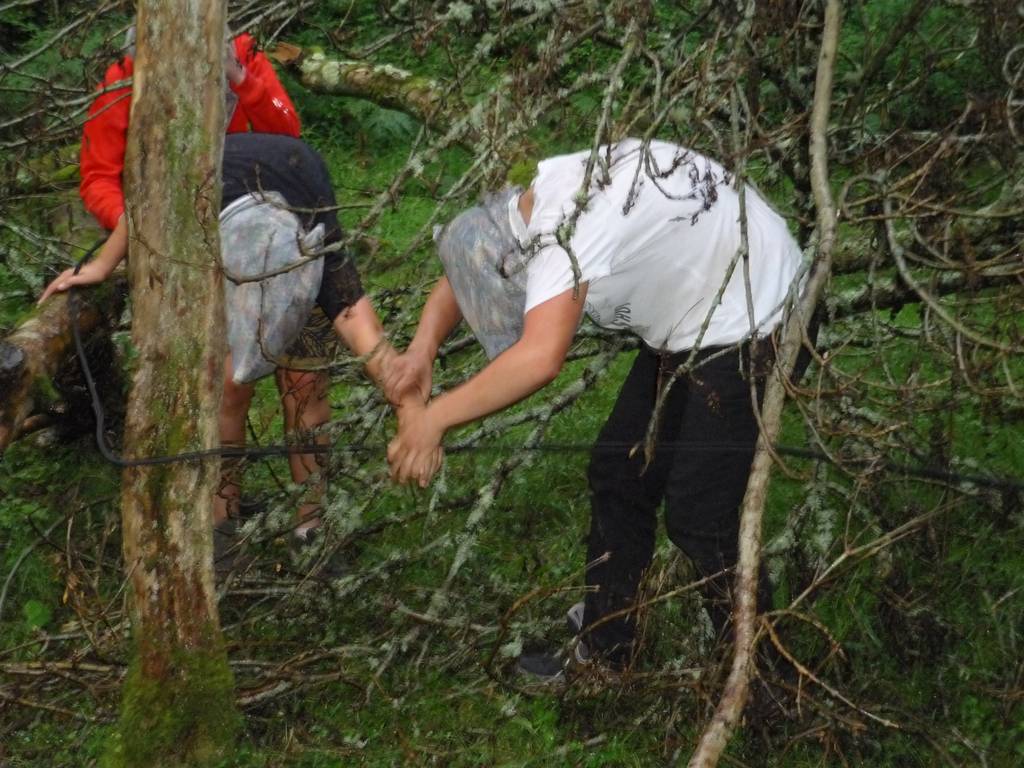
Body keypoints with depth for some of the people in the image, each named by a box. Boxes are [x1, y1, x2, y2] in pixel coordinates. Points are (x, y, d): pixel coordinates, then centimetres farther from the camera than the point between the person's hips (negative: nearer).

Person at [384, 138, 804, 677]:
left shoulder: (565, 234, -32)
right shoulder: (530, 202, -3)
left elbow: (539, 359, -44)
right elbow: (459, 272, 10)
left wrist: (435, 419, -37)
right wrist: (423, 347, -8)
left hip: (747, 325, -10)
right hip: (692, 317, 10)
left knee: (698, 516, -8)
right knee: (619, 474, 13)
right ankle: (603, 656, 23)